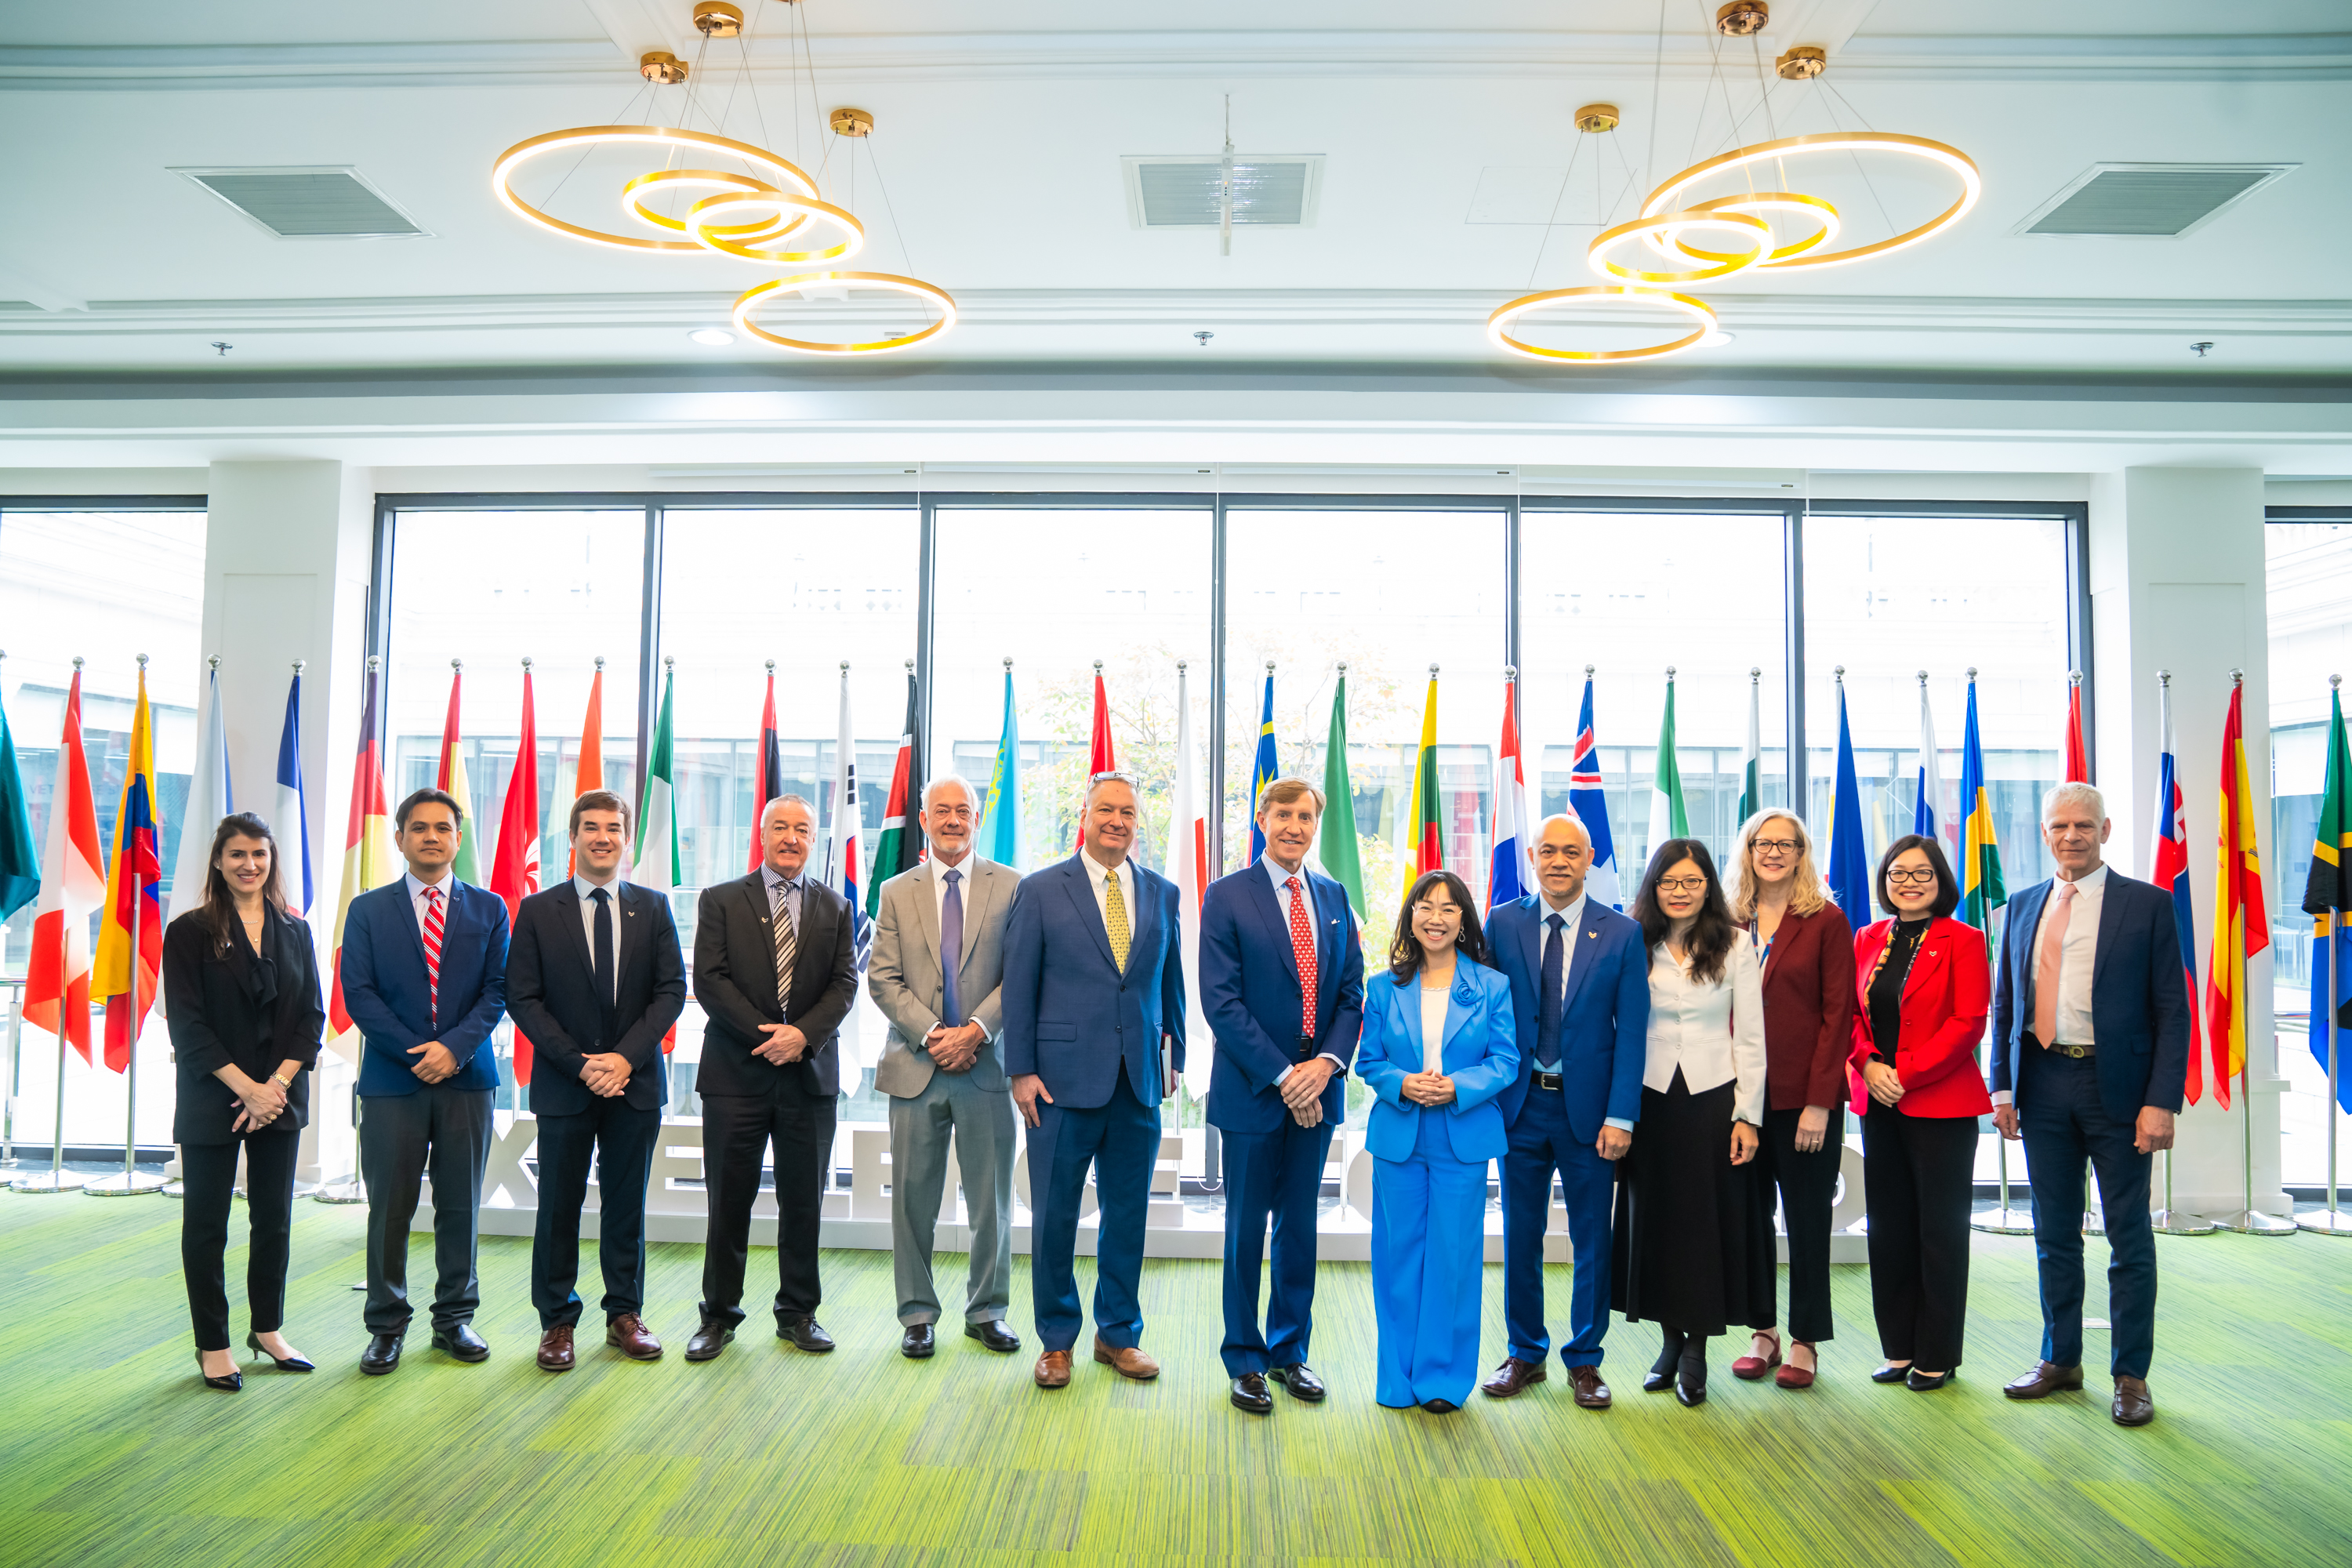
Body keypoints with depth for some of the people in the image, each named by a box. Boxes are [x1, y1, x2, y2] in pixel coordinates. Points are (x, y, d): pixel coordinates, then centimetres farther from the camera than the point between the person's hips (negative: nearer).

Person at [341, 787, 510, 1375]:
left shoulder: (489, 908, 9)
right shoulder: (368, 910, 7)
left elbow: (497, 990, 2)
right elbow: (358, 994, -1)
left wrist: (455, 1047, -13)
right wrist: (415, 1053, -11)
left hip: (466, 1078, 1)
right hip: (391, 1081, -1)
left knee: (461, 1206, 6)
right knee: (389, 1210, 3)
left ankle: (455, 1317, 19)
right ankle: (386, 1326, 16)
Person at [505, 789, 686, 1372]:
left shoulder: (652, 908, 6)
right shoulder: (538, 911, 2)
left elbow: (672, 990, 1)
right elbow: (522, 998, -3)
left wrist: (626, 1057, -11)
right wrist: (578, 1062, -12)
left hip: (636, 1083, 1)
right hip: (564, 1084, -1)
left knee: (626, 1206, 9)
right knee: (558, 1208, 5)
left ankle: (625, 1315, 21)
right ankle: (557, 1321, 17)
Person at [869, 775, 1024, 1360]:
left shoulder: (1010, 887, 4)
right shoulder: (896, 892, 8)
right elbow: (883, 979, 2)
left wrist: (975, 1030, -13)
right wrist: (931, 1034, -11)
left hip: (986, 1066, -1)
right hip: (916, 1066, 1)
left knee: (991, 1199, 7)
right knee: (913, 1198, 7)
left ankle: (987, 1312, 22)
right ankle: (917, 1315, 21)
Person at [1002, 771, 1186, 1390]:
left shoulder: (1162, 893, 8)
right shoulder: (1041, 891, -2)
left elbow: (1171, 981, 14)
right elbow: (1019, 986, -2)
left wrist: (1174, 1055, 11)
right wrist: (1022, 1071, -6)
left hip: (1138, 1083, 3)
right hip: (1064, 1080, -3)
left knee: (1128, 1214, 12)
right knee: (1055, 1216, 6)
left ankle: (1118, 1333, 29)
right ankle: (1056, 1339, 24)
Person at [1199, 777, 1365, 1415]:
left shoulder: (1334, 897, 8)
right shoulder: (1227, 897, -6)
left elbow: (1352, 992, 7)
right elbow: (1221, 1002, -12)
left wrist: (1327, 1062, -10)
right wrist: (1281, 1075, -16)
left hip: (1316, 1088, 4)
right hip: (1252, 1091, -4)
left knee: (1300, 1226, 13)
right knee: (1246, 1229, 7)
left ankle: (1289, 1351, 28)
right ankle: (1245, 1361, 21)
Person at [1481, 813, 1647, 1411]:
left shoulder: (1622, 934, -3)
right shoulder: (1501, 925, 0)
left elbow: (1632, 1032, -4)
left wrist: (1621, 1117, -10)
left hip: (1589, 1108, -1)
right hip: (1520, 1102, 1)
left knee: (1592, 1239, 8)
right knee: (1520, 1234, 11)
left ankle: (1584, 1361, 23)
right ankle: (1525, 1354, 26)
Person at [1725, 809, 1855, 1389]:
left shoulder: (1826, 921, -2)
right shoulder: (1729, 923, 7)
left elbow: (1838, 1015, -6)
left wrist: (1819, 1102, -11)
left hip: (1804, 1098, -3)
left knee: (1807, 1220, 6)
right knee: (1749, 1215, 8)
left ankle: (1805, 1340, 18)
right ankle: (1763, 1333, 22)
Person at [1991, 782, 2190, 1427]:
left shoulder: (2147, 905, -2)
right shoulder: (2023, 907, 9)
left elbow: (2172, 1011, -5)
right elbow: (2005, 1003, 12)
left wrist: (2161, 1101, -13)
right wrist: (2003, 1087, 4)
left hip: (2117, 1085, -4)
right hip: (2044, 1083, 4)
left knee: (2129, 1236, 6)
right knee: (2054, 1234, 13)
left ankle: (2131, 1375, 17)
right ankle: (2060, 1360, 25)